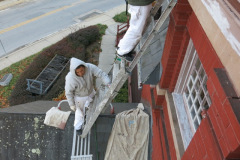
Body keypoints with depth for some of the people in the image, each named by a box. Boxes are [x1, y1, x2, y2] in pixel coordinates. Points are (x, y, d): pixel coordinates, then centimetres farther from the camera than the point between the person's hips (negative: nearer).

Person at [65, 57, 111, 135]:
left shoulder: (90, 67, -33)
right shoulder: (70, 78, -38)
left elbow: (102, 74, -28)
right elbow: (69, 92, -23)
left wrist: (109, 85, -41)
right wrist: (72, 104, -13)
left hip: (90, 92, 4)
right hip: (79, 96, -3)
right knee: (80, 111, 20)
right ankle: (78, 127, 48)